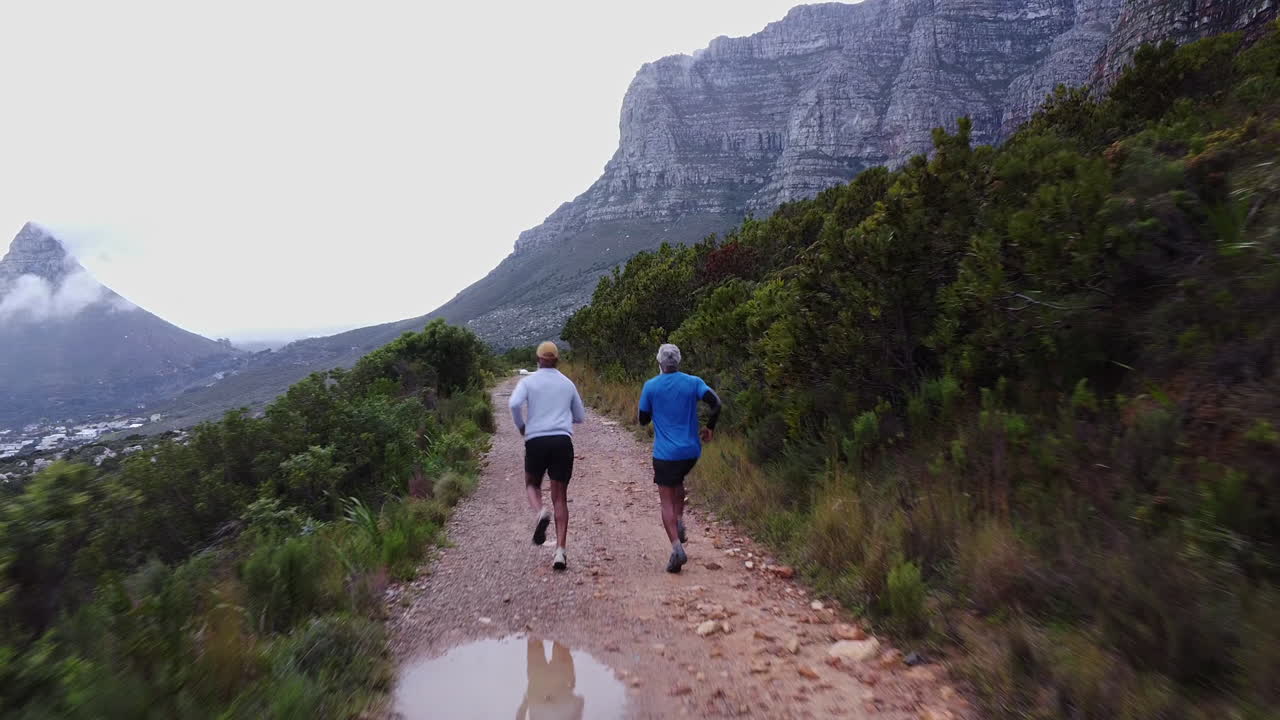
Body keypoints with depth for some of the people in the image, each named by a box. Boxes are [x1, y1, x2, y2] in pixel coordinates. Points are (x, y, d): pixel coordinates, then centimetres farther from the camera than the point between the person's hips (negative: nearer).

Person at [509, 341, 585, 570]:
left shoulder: (528, 381, 4)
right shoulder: (567, 383, 12)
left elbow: (514, 404, -14)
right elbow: (580, 416, 19)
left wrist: (521, 426, 3)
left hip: (536, 441, -1)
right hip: (562, 441, 1)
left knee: (532, 484, 23)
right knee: (560, 497, 7)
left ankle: (540, 513, -10)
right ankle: (560, 551, 0)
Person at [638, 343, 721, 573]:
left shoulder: (650, 386, -3)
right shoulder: (693, 382, 1)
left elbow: (643, 419, 4)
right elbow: (715, 403, -13)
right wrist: (709, 428, 0)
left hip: (665, 454, -3)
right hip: (691, 451, 3)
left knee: (666, 500, 2)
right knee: (678, 482, 30)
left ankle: (677, 548, -10)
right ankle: (679, 523, 16)